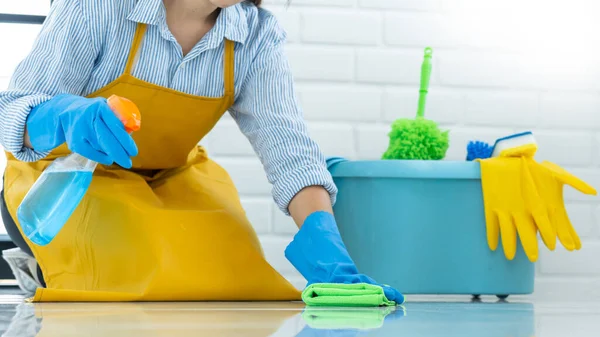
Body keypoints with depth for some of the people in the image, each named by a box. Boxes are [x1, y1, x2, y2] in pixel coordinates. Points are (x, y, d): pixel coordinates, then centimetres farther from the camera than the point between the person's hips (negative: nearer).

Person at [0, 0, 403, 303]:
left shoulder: (258, 34, -13)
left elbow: (289, 146, -22)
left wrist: (325, 246, -39)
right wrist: (66, 118, -46)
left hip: (172, 179, 5)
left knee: (237, 279, -16)